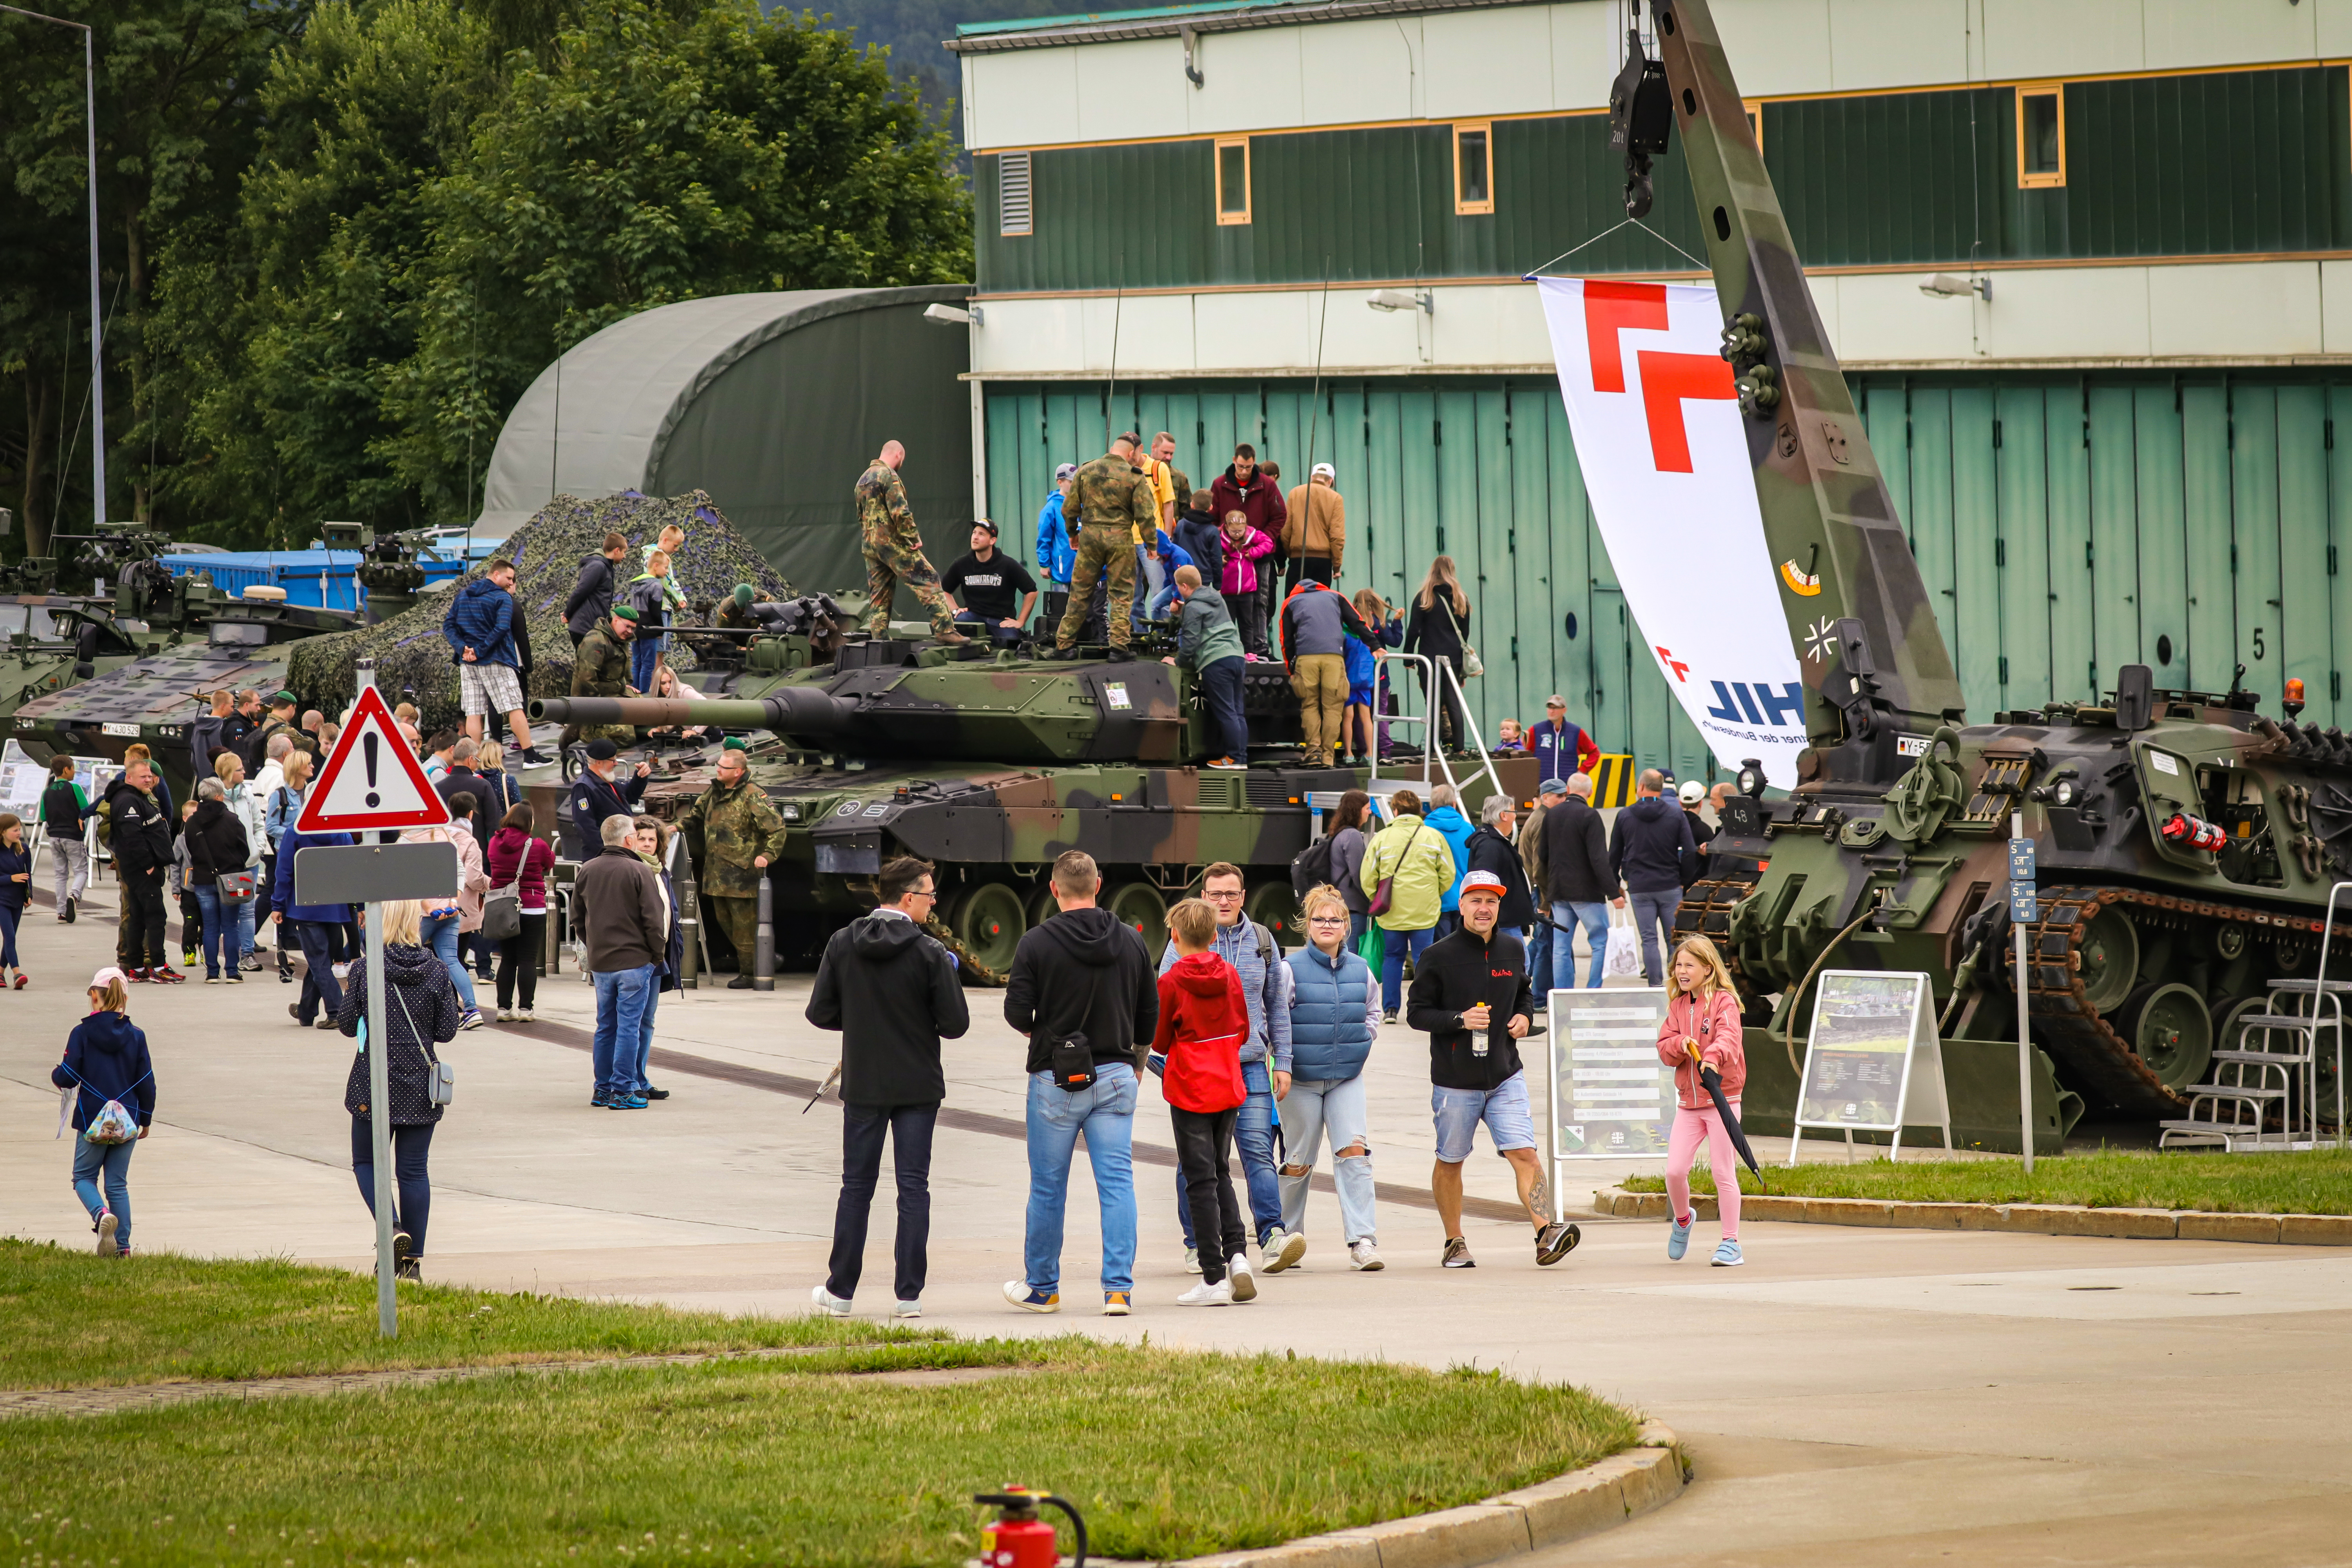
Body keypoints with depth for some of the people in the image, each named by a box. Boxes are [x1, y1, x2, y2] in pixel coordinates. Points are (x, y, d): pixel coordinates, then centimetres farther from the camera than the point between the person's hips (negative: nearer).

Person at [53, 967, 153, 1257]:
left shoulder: (82, 1034, -9)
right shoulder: (136, 1037, -1)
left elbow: (69, 1077, -10)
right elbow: (147, 1083, 2)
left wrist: (56, 1075, 15)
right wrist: (146, 1119, 16)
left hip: (92, 1121, -3)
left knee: (84, 1176, 12)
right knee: (118, 1183, 11)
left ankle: (101, 1213, -19)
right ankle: (123, 1244, 5)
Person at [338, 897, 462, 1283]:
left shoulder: (364, 970, -10)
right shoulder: (436, 973, -5)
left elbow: (347, 1026, -3)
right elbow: (447, 1031, 0)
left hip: (374, 1085, -2)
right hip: (420, 1086, 2)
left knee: (366, 1162, 13)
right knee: (414, 1170, 8)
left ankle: (393, 1229, -12)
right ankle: (413, 1258, 8)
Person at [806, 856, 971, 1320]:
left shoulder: (842, 945, -4)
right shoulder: (929, 954, -12)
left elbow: (820, 1013, -2)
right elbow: (955, 1024, -11)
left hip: (862, 1086, 2)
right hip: (918, 1087, -2)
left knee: (857, 1187, 11)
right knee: (913, 1187, 4)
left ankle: (840, 1291, 14)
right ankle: (909, 1295, 3)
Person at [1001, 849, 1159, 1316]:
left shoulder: (1038, 943, -10)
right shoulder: (1131, 942, 2)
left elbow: (1017, 1011, -11)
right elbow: (1150, 1012, 8)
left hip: (1056, 1080, -3)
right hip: (1115, 1076, 3)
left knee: (1048, 1188, 9)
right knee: (1117, 1182, 2)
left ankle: (1042, 1287, 20)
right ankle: (1119, 1288, -5)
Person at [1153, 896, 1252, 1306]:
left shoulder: (1171, 982, -13)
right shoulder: (1229, 975, 0)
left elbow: (1160, 1042, -7)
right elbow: (1242, 1030, 8)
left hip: (1190, 1091, -5)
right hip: (1228, 1087, 5)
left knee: (1200, 1181, -1)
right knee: (1220, 1173, 19)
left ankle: (1214, 1279, -3)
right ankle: (1236, 1253, 3)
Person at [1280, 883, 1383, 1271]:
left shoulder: (1360, 969, 6)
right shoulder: (1291, 969, -6)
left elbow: (1372, 1011, 21)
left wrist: (1362, 1044, 8)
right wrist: (1285, 1064, -10)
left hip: (1347, 1078, 3)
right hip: (1302, 1079, -3)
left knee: (1354, 1152, -11)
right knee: (1298, 1161, 6)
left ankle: (1362, 1240, -14)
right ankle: (1288, 1233, 25)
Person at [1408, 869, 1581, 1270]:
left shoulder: (1512, 951, 8)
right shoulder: (1439, 957, -6)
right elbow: (1417, 1013, -5)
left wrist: (1525, 1017, 1)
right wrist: (1460, 1020, -20)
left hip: (1505, 1075, 2)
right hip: (1455, 1081, -2)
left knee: (1524, 1154, -12)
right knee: (1450, 1161, 10)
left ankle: (1546, 1234, -21)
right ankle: (1454, 1244, 24)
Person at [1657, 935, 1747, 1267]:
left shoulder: (1724, 1002, -8)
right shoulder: (1678, 1006, 11)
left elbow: (1728, 1037, -26)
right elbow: (1664, 1049, 8)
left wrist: (1713, 1056, -46)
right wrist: (1679, 1044, -15)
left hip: (1722, 1099, -5)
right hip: (1688, 1102, 5)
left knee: (1723, 1172, -5)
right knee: (1675, 1170, -2)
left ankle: (1731, 1243, 3)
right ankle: (1682, 1219, 28)